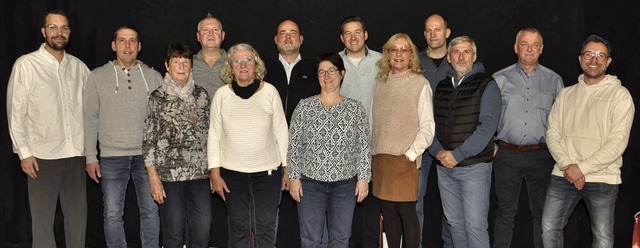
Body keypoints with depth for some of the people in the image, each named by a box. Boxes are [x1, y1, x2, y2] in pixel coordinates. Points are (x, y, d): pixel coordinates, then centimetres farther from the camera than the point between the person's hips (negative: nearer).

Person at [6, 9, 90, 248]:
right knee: (43, 219, 5)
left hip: (76, 154, 4)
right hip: (43, 156, -3)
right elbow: (15, 112, -4)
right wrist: (24, 152, -8)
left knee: (77, 217, 11)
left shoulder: (78, 66, 8)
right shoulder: (26, 64, -4)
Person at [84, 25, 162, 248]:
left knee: (151, 211, 7)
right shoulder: (97, 76, 2)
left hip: (147, 155, 1)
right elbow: (90, 119, 3)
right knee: (113, 214, 6)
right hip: (112, 157, 0)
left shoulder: (153, 76, 4)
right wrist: (90, 157, 0)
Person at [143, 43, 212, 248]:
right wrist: (153, 177, -8)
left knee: (202, 231, 4)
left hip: (200, 173, 3)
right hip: (169, 175, -3)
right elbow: (149, 140, -3)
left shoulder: (201, 94, 7)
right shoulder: (158, 97, -2)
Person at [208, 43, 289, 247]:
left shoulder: (270, 92, -5)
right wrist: (215, 173, -1)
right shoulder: (222, 95, -3)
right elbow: (214, 136, 1)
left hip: (268, 171, 0)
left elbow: (281, 133, 0)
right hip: (232, 173, 1)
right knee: (238, 228, 10)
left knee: (266, 228, 5)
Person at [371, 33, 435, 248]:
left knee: (406, 212, -3)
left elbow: (427, 127, -6)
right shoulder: (381, 82, 11)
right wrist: (373, 155, 11)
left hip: (404, 160, -5)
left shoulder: (420, 84, -3)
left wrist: (410, 155, -11)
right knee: (388, 212, 9)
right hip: (380, 159, 5)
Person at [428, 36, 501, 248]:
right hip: (444, 167, 5)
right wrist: (438, 151, -7)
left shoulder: (486, 85, -4)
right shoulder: (442, 87, 12)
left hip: (474, 167, -5)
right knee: (454, 224, 12)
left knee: (475, 226, -5)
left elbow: (487, 127, -14)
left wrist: (457, 155, -17)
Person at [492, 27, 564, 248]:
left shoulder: (554, 80, 6)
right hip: (507, 155, -1)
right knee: (505, 212, 7)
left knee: (542, 212, 8)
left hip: (541, 155, 1)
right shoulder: (500, 79, 3)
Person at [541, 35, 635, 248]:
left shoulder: (619, 94, -3)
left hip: (602, 179, -4)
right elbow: (552, 134, 5)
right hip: (563, 176, 4)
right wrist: (566, 165, -11)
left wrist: (582, 168, -16)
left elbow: (618, 142, -11)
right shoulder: (566, 94, 11)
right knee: (549, 228, 8)